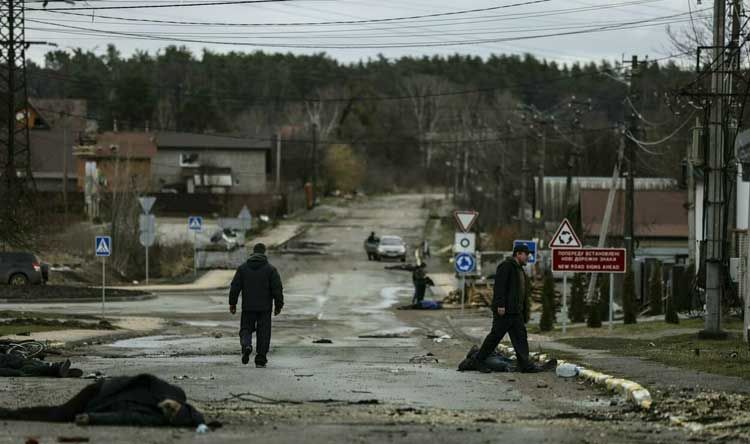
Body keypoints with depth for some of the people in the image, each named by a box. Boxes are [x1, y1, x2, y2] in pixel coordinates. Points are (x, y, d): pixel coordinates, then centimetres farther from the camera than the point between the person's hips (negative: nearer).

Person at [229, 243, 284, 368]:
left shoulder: (243, 268, 3)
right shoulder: (270, 269, -2)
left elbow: (235, 287, 2)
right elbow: (277, 289, -5)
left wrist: (232, 303, 8)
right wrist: (278, 305, 3)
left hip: (248, 307, 1)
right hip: (265, 307, -1)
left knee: (246, 329, 11)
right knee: (263, 333, 6)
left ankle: (246, 344, -20)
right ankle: (261, 360, 5)